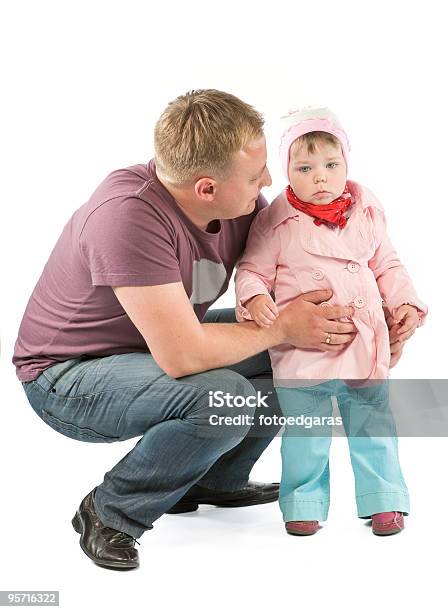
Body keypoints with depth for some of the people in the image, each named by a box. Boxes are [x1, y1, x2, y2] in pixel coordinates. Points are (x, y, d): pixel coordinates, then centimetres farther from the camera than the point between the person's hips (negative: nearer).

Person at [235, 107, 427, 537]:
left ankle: (383, 499, 27)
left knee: (373, 427, 12)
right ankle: (304, 502, 25)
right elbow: (252, 270, -1)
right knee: (303, 434, 7)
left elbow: (387, 266, 15)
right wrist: (255, 299, -20)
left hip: (364, 346, 3)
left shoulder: (366, 213, 5)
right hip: (301, 350, -3)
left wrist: (406, 303, 3)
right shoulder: (275, 221, -6)